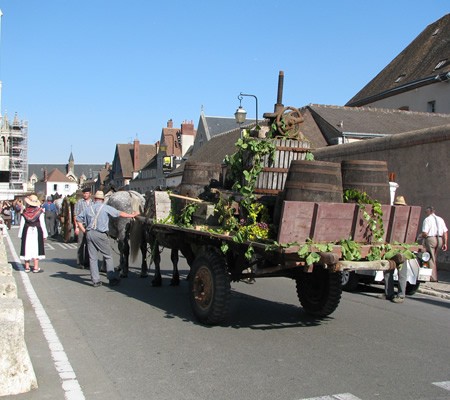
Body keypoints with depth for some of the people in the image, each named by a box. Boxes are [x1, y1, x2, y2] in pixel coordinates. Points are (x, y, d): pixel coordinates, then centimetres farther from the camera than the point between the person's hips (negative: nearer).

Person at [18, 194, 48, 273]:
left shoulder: (25, 212, -2)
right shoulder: (39, 212, -7)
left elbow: (22, 224, 2)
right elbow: (42, 224, -6)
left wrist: (20, 235, 11)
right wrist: (44, 234, 1)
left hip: (27, 232, 2)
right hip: (37, 232, -2)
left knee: (27, 249, 9)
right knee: (36, 249, 2)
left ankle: (27, 267, 15)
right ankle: (36, 267, 0)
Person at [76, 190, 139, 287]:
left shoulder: (88, 208, 12)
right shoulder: (106, 207, 0)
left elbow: (78, 219, 12)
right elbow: (120, 214, 2)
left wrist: (84, 231, 11)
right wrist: (132, 215, 13)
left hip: (89, 234, 4)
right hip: (100, 234, -4)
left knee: (92, 257, 8)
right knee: (108, 256, 8)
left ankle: (95, 280, 8)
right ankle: (112, 278, 8)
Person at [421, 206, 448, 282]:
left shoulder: (427, 219, -7)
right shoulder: (440, 219, 12)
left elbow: (425, 233, -14)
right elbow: (445, 232, 9)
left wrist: (422, 237, 7)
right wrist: (445, 243, 12)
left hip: (430, 239, -6)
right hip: (440, 239, 6)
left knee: (431, 258, 1)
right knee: (435, 258, 16)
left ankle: (433, 277, 1)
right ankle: (435, 276, 19)